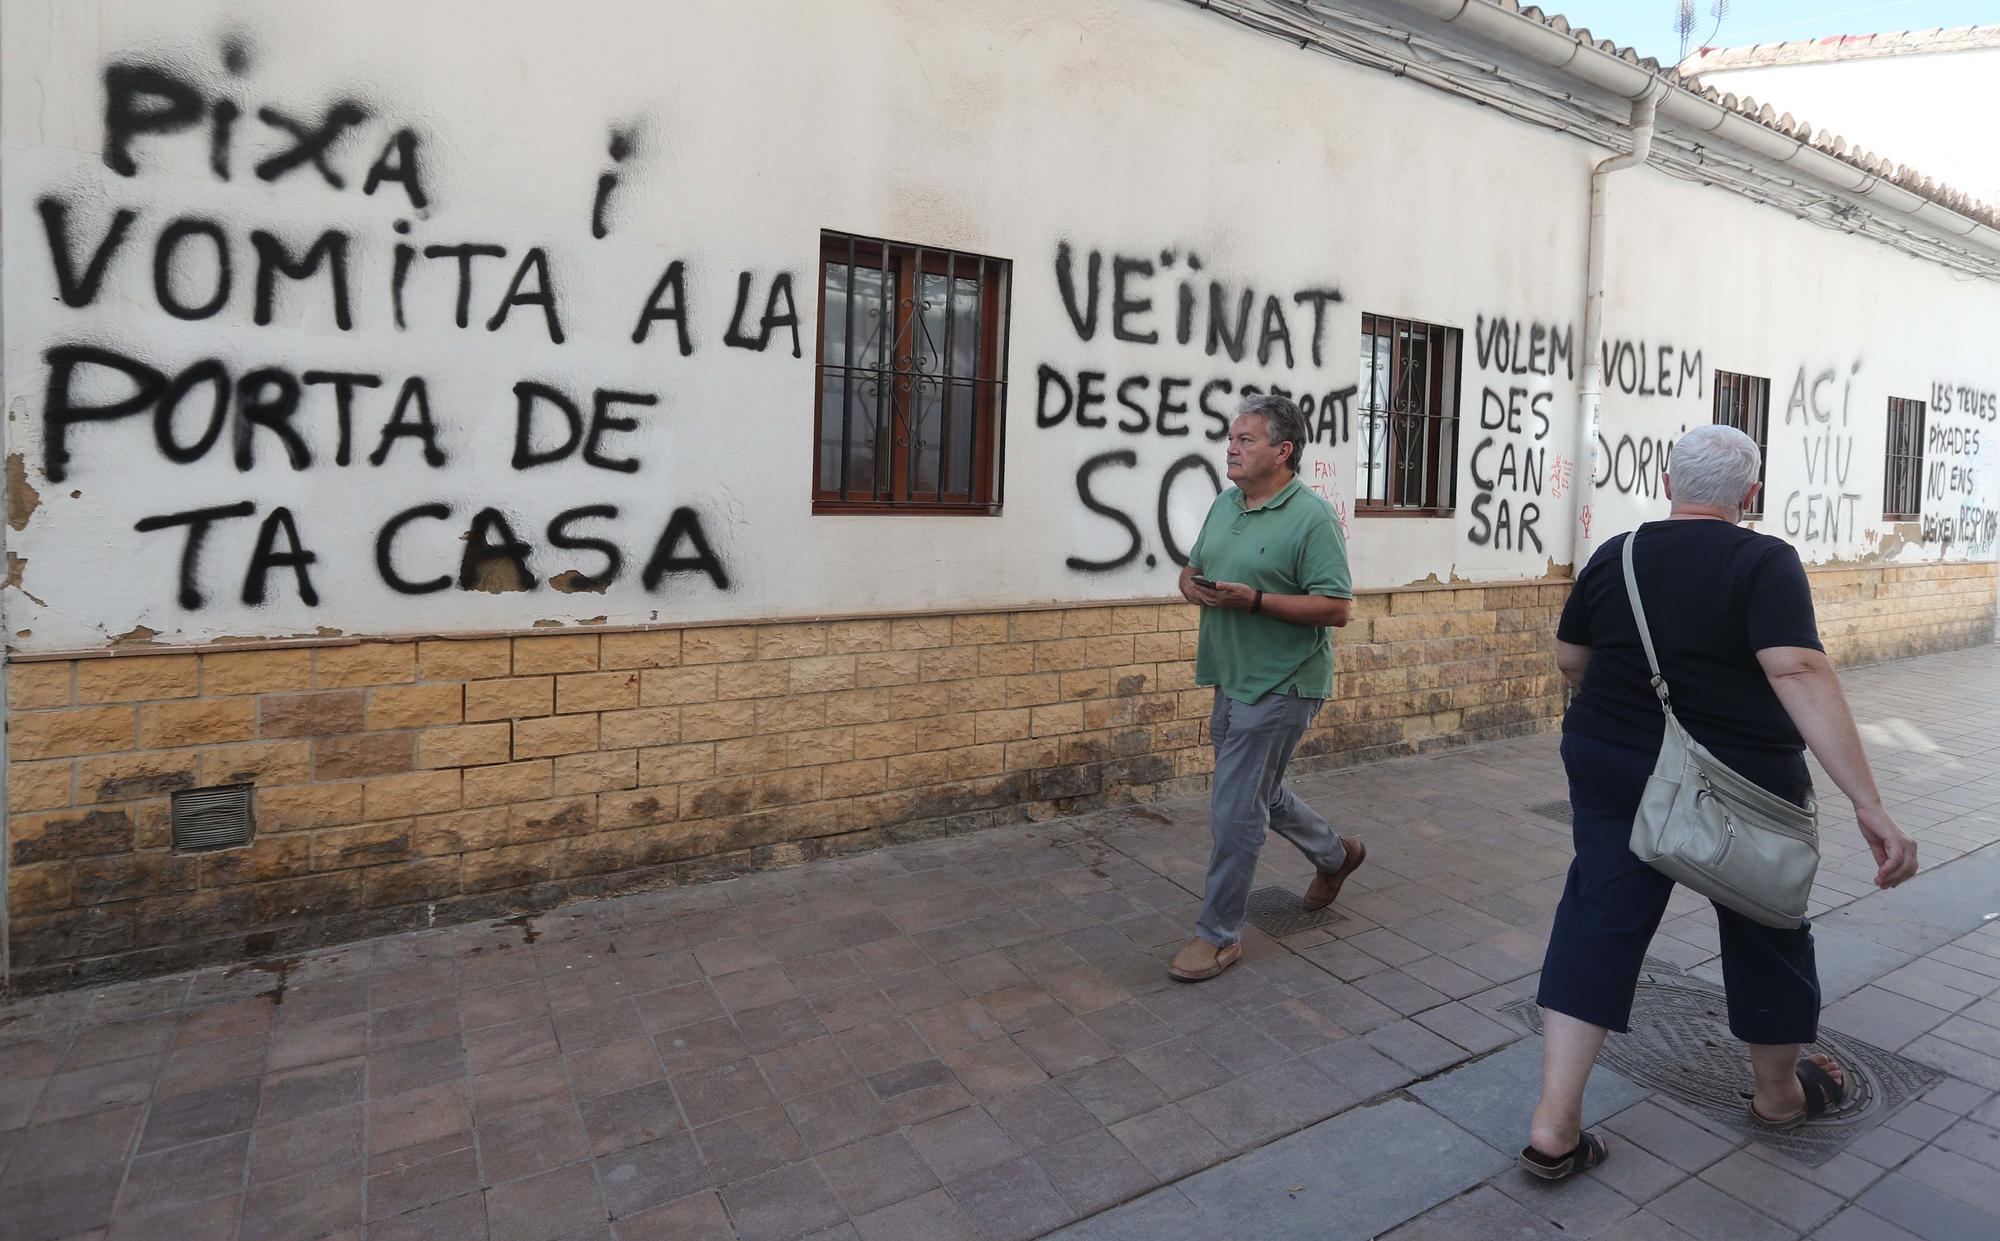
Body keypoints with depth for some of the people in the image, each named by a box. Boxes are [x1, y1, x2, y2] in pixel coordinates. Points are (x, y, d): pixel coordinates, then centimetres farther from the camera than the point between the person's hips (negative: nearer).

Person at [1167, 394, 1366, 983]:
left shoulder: (1313, 518, -15)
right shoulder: (1225, 504, 10)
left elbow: (1337, 607, -18)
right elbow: (1192, 566, 20)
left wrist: (1254, 600, -26)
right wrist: (1192, 583, -5)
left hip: (1279, 686, -8)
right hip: (1232, 680, 9)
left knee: (1235, 810, -3)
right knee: (1261, 792, 23)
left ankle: (1219, 934, 13)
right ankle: (1335, 854, 49)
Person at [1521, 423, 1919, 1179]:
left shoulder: (1614, 557, 0)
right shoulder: (1764, 562, -13)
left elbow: (1569, 660, 9)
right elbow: (1800, 674, -25)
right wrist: (1868, 804, -26)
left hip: (1613, 769, 3)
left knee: (1598, 924, 6)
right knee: (1764, 930, 20)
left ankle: (1554, 1124, 3)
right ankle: (1779, 1094, 43)